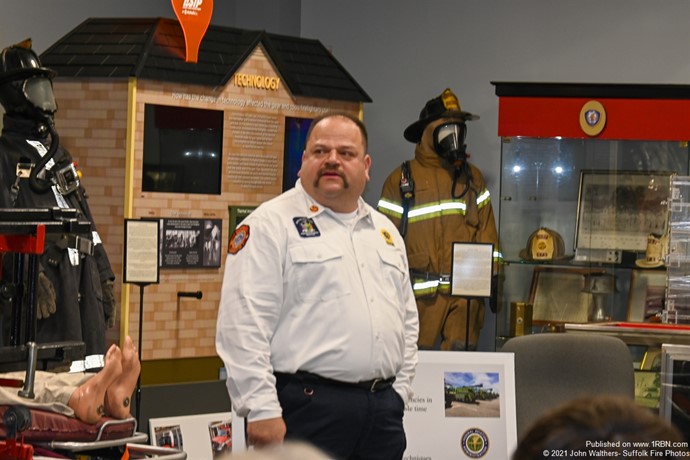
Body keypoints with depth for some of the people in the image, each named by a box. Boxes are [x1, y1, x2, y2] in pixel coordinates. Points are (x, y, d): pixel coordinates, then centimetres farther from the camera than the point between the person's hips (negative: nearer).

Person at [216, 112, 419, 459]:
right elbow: (243, 325, -12)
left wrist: (398, 392, 12)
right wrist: (261, 410, -18)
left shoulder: (385, 232, 18)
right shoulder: (270, 225, -4)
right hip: (306, 406, -6)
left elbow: (407, 322, 24)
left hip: (383, 409, 7)